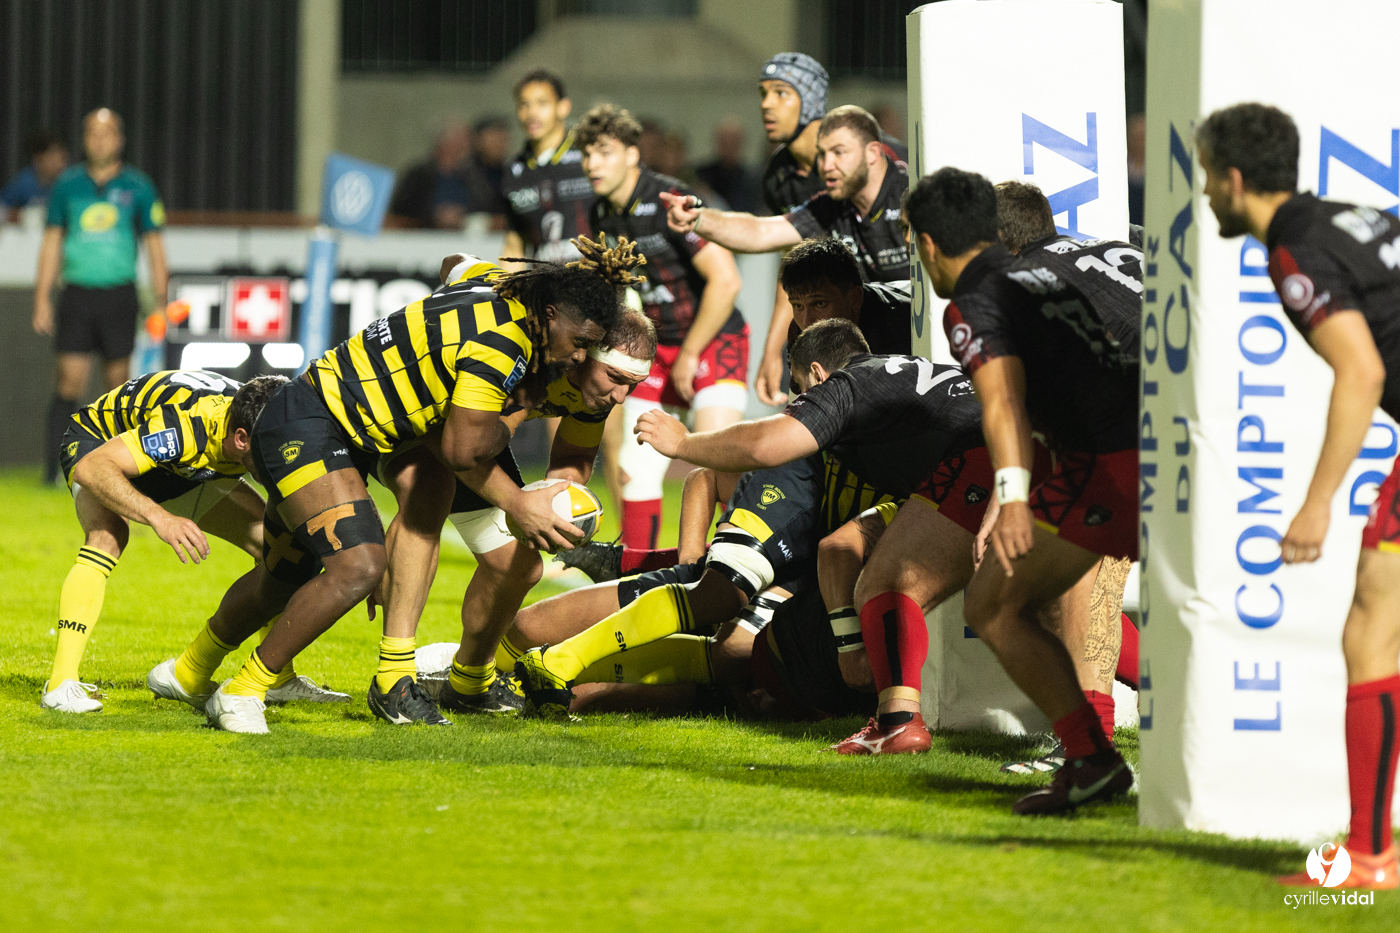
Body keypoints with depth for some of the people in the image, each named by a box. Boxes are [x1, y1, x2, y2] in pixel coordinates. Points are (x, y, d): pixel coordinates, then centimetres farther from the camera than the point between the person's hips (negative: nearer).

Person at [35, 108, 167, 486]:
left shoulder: (138, 187, 4)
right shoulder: (67, 185, 6)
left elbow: (154, 243, 8)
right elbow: (52, 242, 12)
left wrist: (160, 301, 2)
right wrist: (42, 297, 6)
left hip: (119, 295, 0)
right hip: (77, 292, 0)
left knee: (118, 380, 2)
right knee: (70, 380, -8)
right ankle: (54, 467, -8)